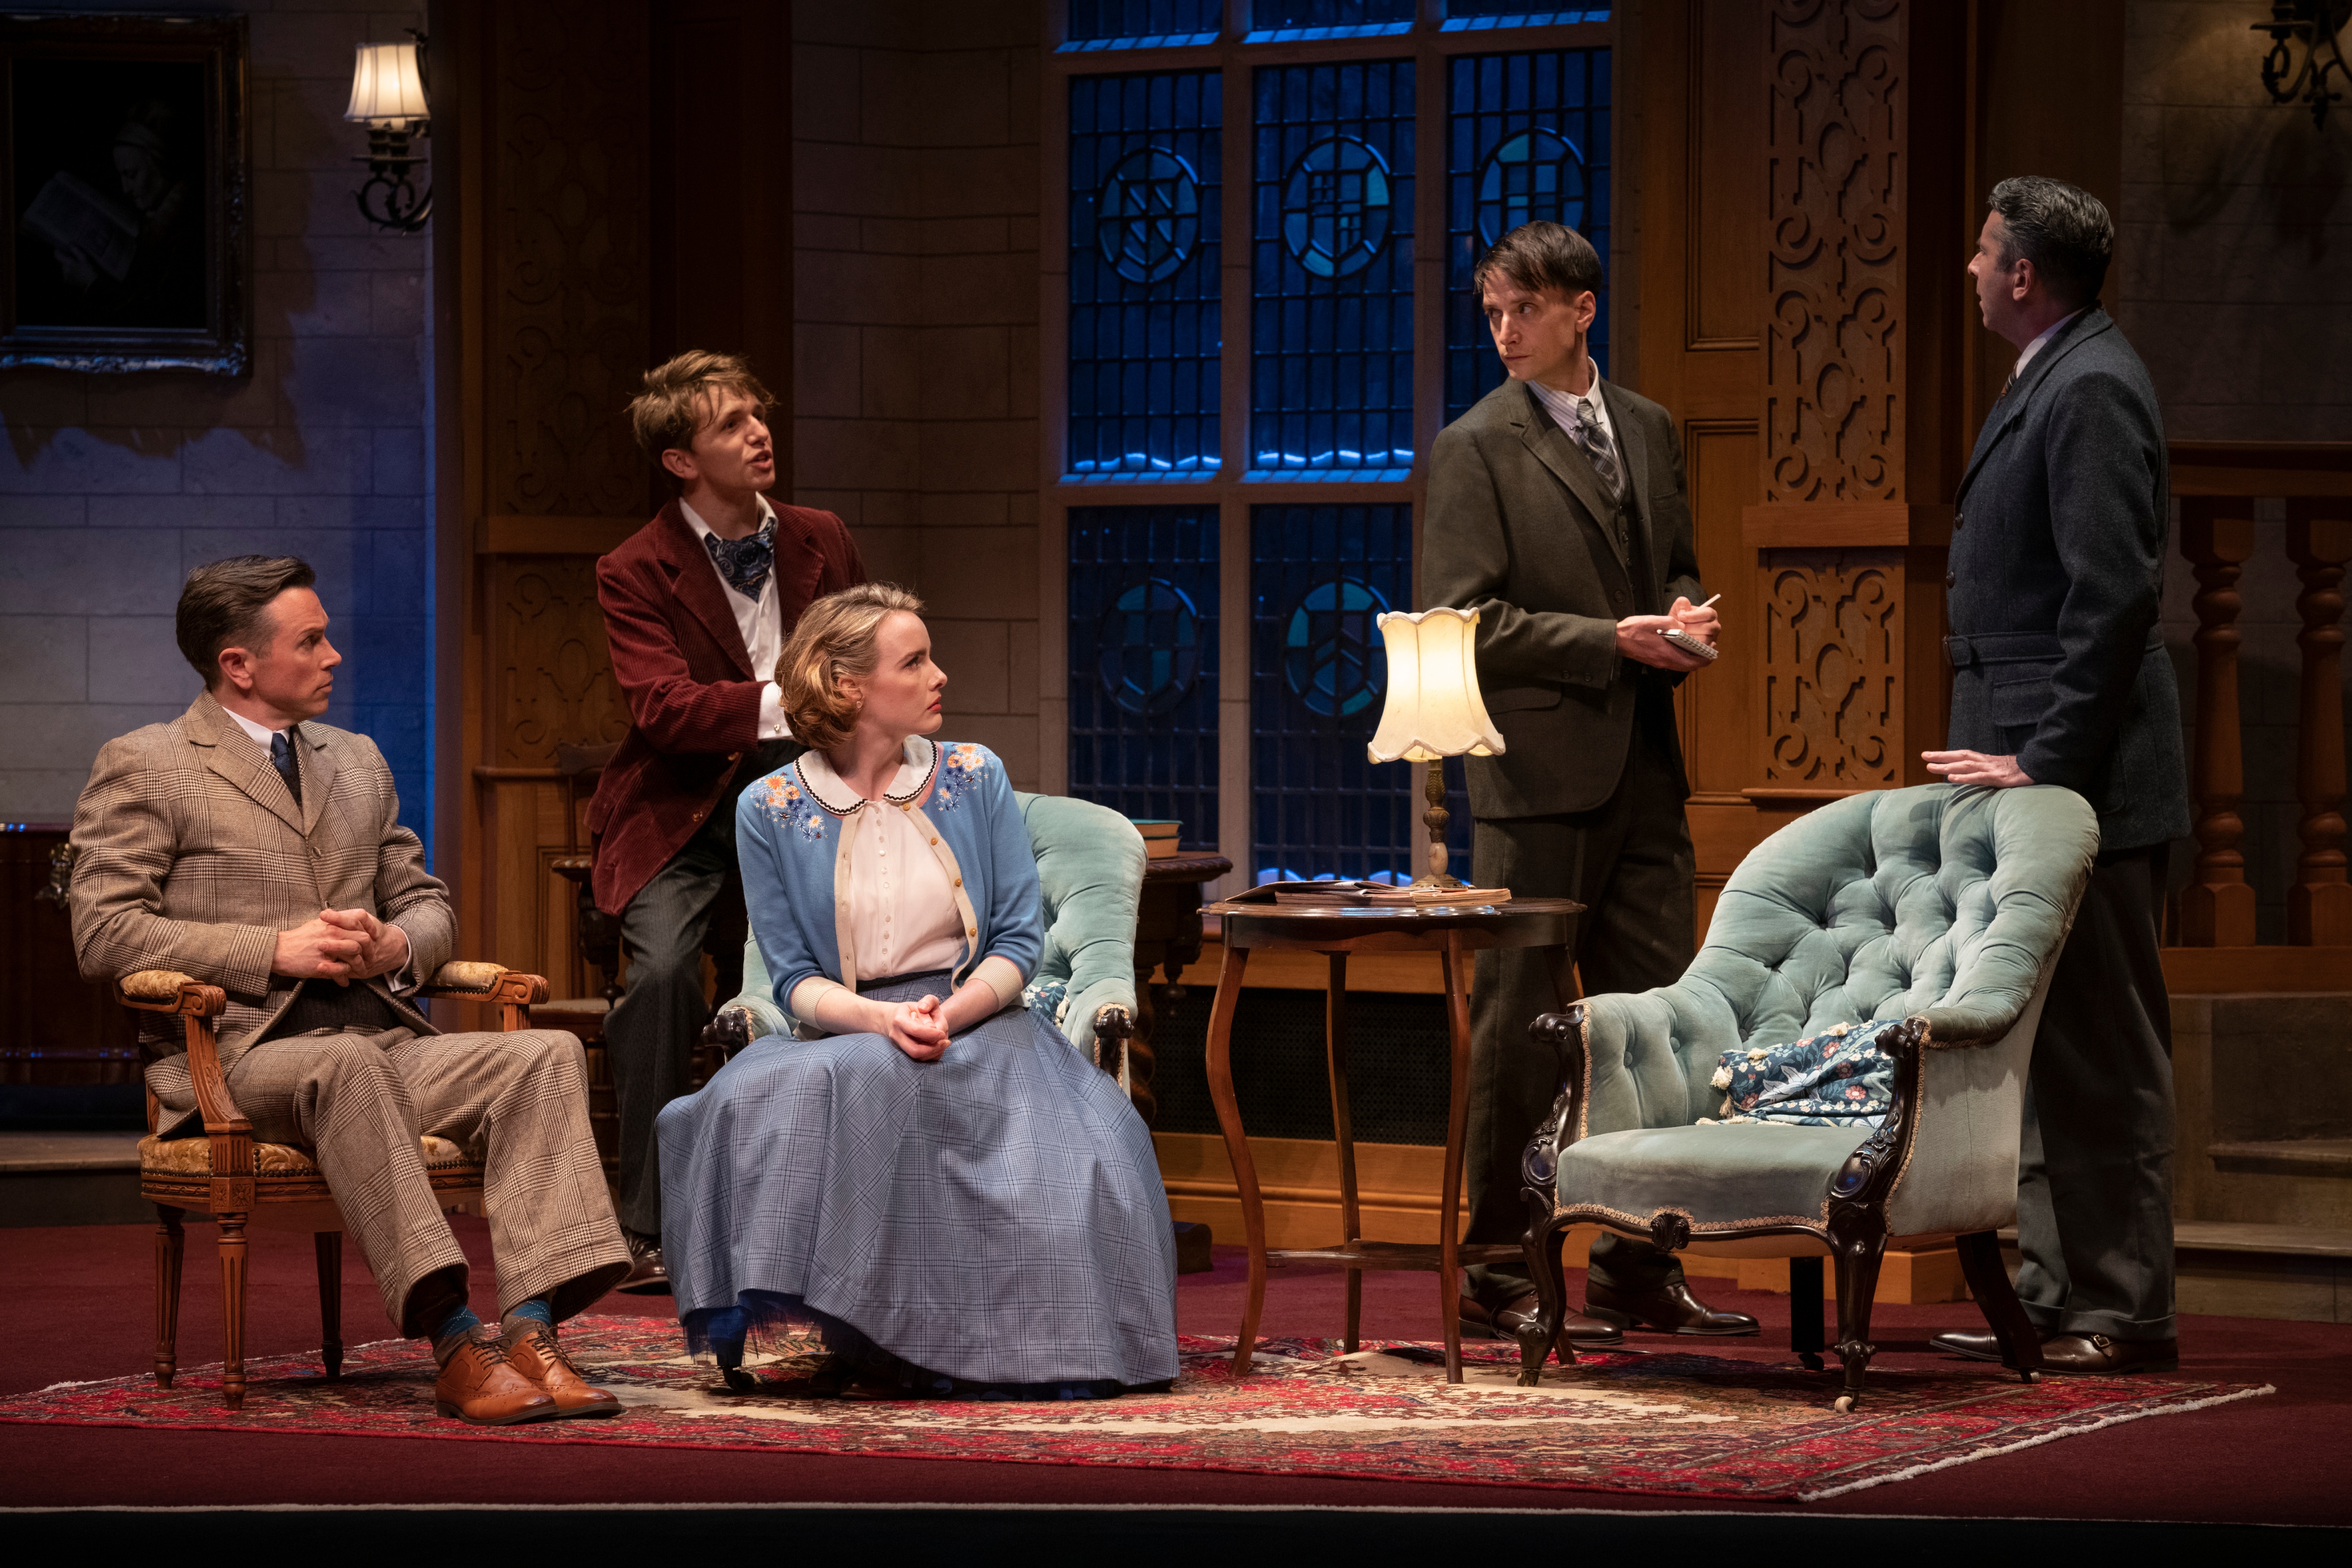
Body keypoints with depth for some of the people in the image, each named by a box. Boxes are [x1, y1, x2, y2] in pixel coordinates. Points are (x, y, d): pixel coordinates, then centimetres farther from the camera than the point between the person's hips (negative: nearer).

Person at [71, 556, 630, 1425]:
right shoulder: (142, 767, 4)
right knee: (346, 1065, -40)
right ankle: (454, 1343, -45)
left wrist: (396, 945, 1)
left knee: (547, 1055, -22)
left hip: (385, 1041, 6)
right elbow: (104, 933, -6)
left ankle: (531, 1330, -36)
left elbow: (427, 903, 28)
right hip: (239, 1052, -6)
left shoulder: (357, 762, 25)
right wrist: (274, 951, -13)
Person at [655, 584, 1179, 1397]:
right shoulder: (772, 811, 4)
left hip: (981, 1021, 1)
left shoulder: (974, 779, 7)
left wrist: (948, 1015, -16)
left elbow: (1019, 941, 4)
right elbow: (796, 980, 1)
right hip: (847, 1033, -1)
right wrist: (883, 1020, -20)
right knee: (759, 1102, -34)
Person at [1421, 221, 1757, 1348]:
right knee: (1518, 1023, -1)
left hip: (1644, 768, 6)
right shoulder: (1477, 448, -5)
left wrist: (1682, 624, 1)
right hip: (1539, 768, -6)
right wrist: (1614, 642, -16)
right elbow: (1461, 622, -10)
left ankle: (1639, 1266, 14)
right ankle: (1497, 1270, 6)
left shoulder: (1648, 431, 13)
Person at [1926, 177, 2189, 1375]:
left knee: (2101, 1049, -6)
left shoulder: (2092, 389, -15)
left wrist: (2047, 761, -21)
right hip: (2038, 775, 11)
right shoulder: (2052, 380, 17)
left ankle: (2120, 1310, -3)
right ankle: (2056, 1295, 18)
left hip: (2084, 782, -11)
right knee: (2049, 1043, 13)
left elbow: (2117, 595, -22)